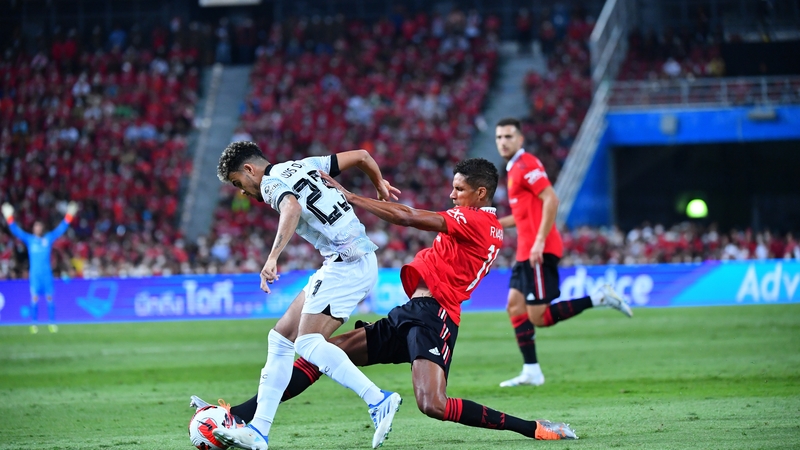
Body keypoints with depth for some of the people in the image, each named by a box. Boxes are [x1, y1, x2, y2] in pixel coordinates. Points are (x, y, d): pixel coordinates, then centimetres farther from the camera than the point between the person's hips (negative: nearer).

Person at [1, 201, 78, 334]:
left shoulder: (49, 238, 9)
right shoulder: (29, 239, 7)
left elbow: (61, 228, 8)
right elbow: (16, 231, 1)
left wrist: (69, 216, 2)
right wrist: (9, 218, -8)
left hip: (47, 273, 1)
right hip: (34, 274, -1)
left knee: (50, 298, -1)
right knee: (34, 299, -6)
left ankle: (52, 323, 4)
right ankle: (34, 324, -3)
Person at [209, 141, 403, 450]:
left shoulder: (272, 183, -7)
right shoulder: (304, 165, 18)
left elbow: (292, 207, -31)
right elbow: (361, 156, 22)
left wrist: (273, 257, -41)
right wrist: (380, 185, 41)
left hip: (347, 263, -10)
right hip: (359, 261, 10)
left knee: (308, 344, -20)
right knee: (281, 337, 9)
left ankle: (379, 401, -26)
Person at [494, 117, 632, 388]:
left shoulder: (526, 165, -11)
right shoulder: (514, 168, 20)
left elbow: (551, 200, -21)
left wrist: (539, 241, -25)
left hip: (539, 251, -10)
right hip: (526, 252, 10)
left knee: (539, 316, -12)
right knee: (515, 306, 4)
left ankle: (599, 298, -6)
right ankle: (531, 372, 5)